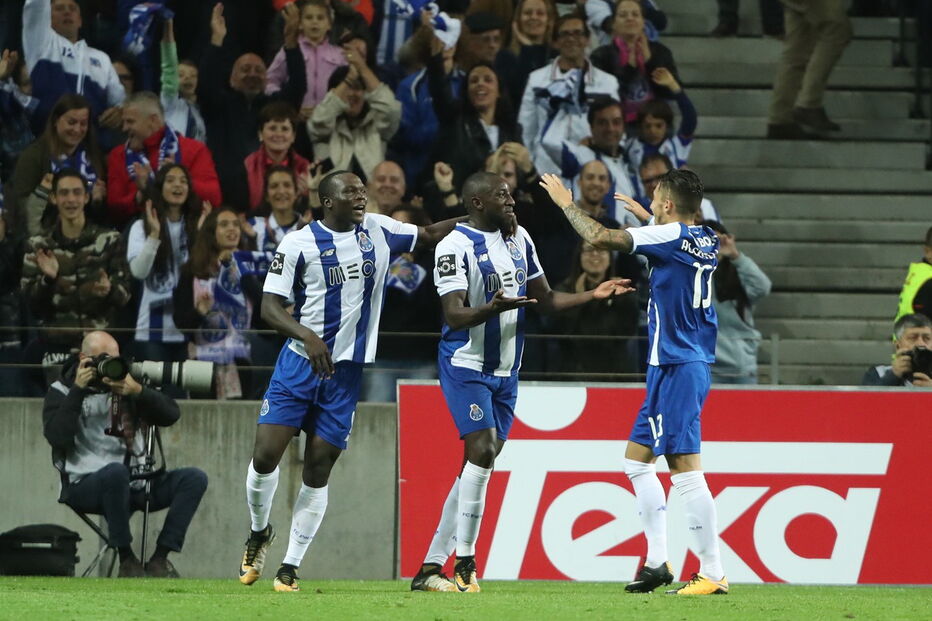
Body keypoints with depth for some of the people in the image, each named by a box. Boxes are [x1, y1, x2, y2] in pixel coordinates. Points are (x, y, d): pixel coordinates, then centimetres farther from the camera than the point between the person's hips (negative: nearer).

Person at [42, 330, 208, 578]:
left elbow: (171, 415, 3)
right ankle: (126, 559, -24)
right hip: (85, 487, -5)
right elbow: (57, 437, -15)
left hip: (134, 486, 5)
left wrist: (137, 391, -12)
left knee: (194, 478, -13)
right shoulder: (62, 392, 4)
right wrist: (78, 390, -14)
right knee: (116, 471, -39)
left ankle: (159, 559, -15)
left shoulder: (125, 384, 15)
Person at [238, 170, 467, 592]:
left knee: (319, 470, 1)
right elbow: (270, 307, -8)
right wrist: (307, 336, -24)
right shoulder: (298, 243, -6)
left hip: (346, 370, 3)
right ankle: (259, 533, 20)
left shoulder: (378, 231, 6)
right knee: (265, 456, -10)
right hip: (300, 363, -3)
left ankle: (290, 569, 7)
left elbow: (430, 235, 18)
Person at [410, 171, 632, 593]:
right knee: (482, 450, -21)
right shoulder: (456, 246, -15)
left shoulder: (518, 238, 9)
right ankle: (464, 563, -14)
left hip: (504, 371, 8)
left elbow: (545, 300, 17)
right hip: (466, 365, -8)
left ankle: (430, 568, 9)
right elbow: (454, 316, -23)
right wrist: (492, 308, -41)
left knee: (477, 468, 5)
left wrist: (593, 295, 6)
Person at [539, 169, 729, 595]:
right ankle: (656, 562, 16)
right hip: (691, 363, 10)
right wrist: (643, 215, 45)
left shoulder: (671, 236, -14)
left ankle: (713, 573, -12)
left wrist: (567, 203, -3)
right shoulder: (706, 242, 11)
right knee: (638, 458, 16)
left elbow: (600, 238, -18)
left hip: (677, 368, -10)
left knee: (685, 468, -11)